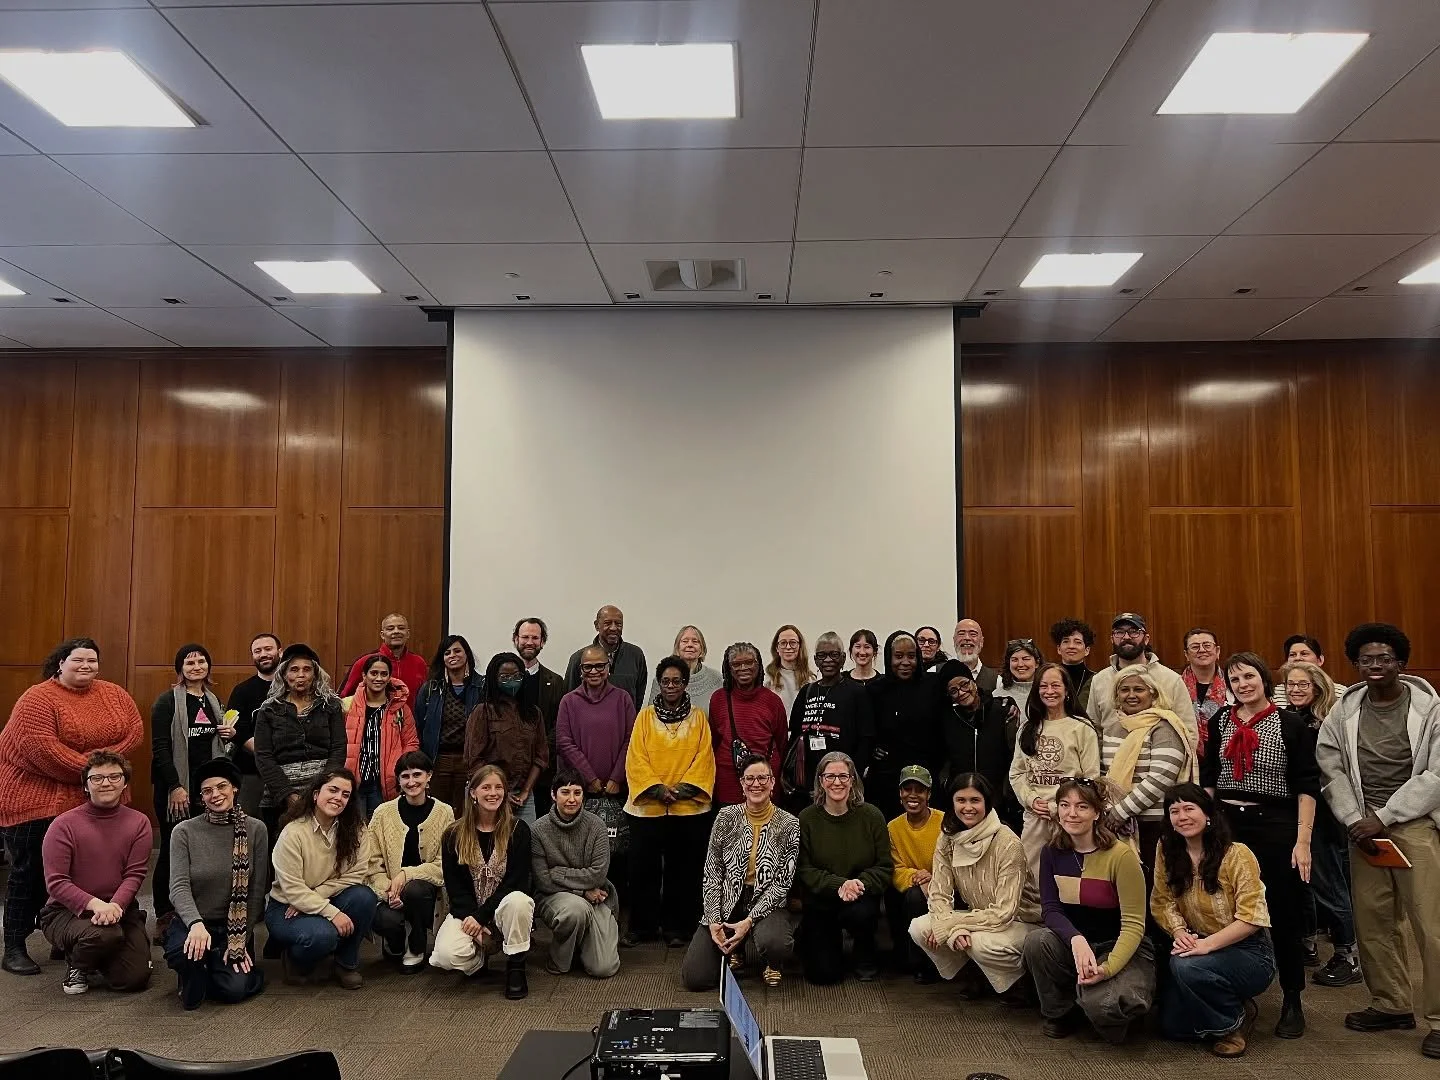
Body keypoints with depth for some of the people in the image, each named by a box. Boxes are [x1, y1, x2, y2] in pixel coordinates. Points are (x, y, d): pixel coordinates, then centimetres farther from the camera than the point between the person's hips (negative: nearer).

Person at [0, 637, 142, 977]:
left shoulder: (115, 694, 5)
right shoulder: (38, 698, -12)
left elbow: (135, 731, -2)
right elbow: (40, 747, -23)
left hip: (92, 800, 5)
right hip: (36, 797, -5)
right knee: (30, 872, 3)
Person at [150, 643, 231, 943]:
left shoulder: (214, 700, 14)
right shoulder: (168, 701, -5)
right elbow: (160, 747, -12)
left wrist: (231, 734, 3)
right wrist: (174, 787, -17)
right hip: (176, 787, -5)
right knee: (172, 851, 0)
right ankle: (164, 919, 10)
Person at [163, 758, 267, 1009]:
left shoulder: (255, 830, -5)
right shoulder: (184, 832, -7)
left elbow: (256, 891, -3)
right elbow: (179, 886, -17)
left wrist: (240, 939, -9)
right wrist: (196, 924, -34)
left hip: (236, 925, 0)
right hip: (191, 922, 0)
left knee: (234, 989, -20)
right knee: (182, 951, -34)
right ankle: (194, 980, 3)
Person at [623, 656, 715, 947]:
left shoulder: (698, 716, 6)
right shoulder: (646, 715, 6)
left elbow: (704, 758, -1)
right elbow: (636, 759, -2)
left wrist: (683, 788, -13)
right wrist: (658, 789, -13)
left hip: (689, 806, 0)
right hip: (648, 805, 0)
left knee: (682, 869, 6)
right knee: (643, 868, 4)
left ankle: (676, 928, 18)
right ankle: (642, 927, 18)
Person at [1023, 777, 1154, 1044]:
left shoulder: (1121, 855, -18)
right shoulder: (1052, 852, -3)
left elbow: (1133, 924, -17)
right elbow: (1050, 909, -9)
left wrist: (1108, 968, -31)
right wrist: (1076, 939, -31)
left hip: (1122, 949, -4)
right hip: (1071, 944, 4)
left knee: (1100, 1005, -33)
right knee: (1036, 940, -28)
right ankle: (1060, 1013, 0)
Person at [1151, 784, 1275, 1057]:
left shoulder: (1236, 854, -17)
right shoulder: (1167, 851, -3)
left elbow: (1251, 918, -20)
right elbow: (1162, 901, -1)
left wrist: (1207, 944, -28)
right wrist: (1179, 931, -21)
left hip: (1248, 953, -5)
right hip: (1200, 948, 5)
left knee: (1185, 966, -33)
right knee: (1172, 1025, -6)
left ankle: (1235, 1019, -4)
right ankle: (1226, 1006, 22)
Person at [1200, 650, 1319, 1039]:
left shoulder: (1290, 724, -5)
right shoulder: (1220, 721, 6)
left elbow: (1308, 786, -6)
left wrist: (1302, 840, -12)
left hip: (1275, 827, -3)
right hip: (1226, 825, 3)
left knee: (1284, 914, 6)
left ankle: (1292, 1001, 21)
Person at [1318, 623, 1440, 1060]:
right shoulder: (1342, 712, 5)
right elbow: (1331, 770, 6)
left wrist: (1384, 817, -11)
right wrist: (1355, 820, -6)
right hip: (1363, 824, 3)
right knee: (1371, 920, 7)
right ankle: (1391, 1004, 21)